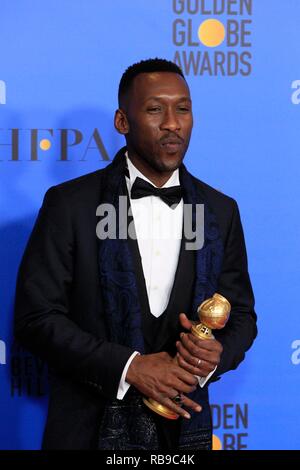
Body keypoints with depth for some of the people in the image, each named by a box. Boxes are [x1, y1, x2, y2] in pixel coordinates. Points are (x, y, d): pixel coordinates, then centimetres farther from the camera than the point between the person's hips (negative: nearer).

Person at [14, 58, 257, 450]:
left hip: (183, 424, 3)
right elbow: (36, 317, -10)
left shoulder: (222, 211, 3)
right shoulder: (70, 204, -8)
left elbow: (241, 314, 9)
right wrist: (130, 366, -18)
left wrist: (218, 355, -13)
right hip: (91, 427, -3)